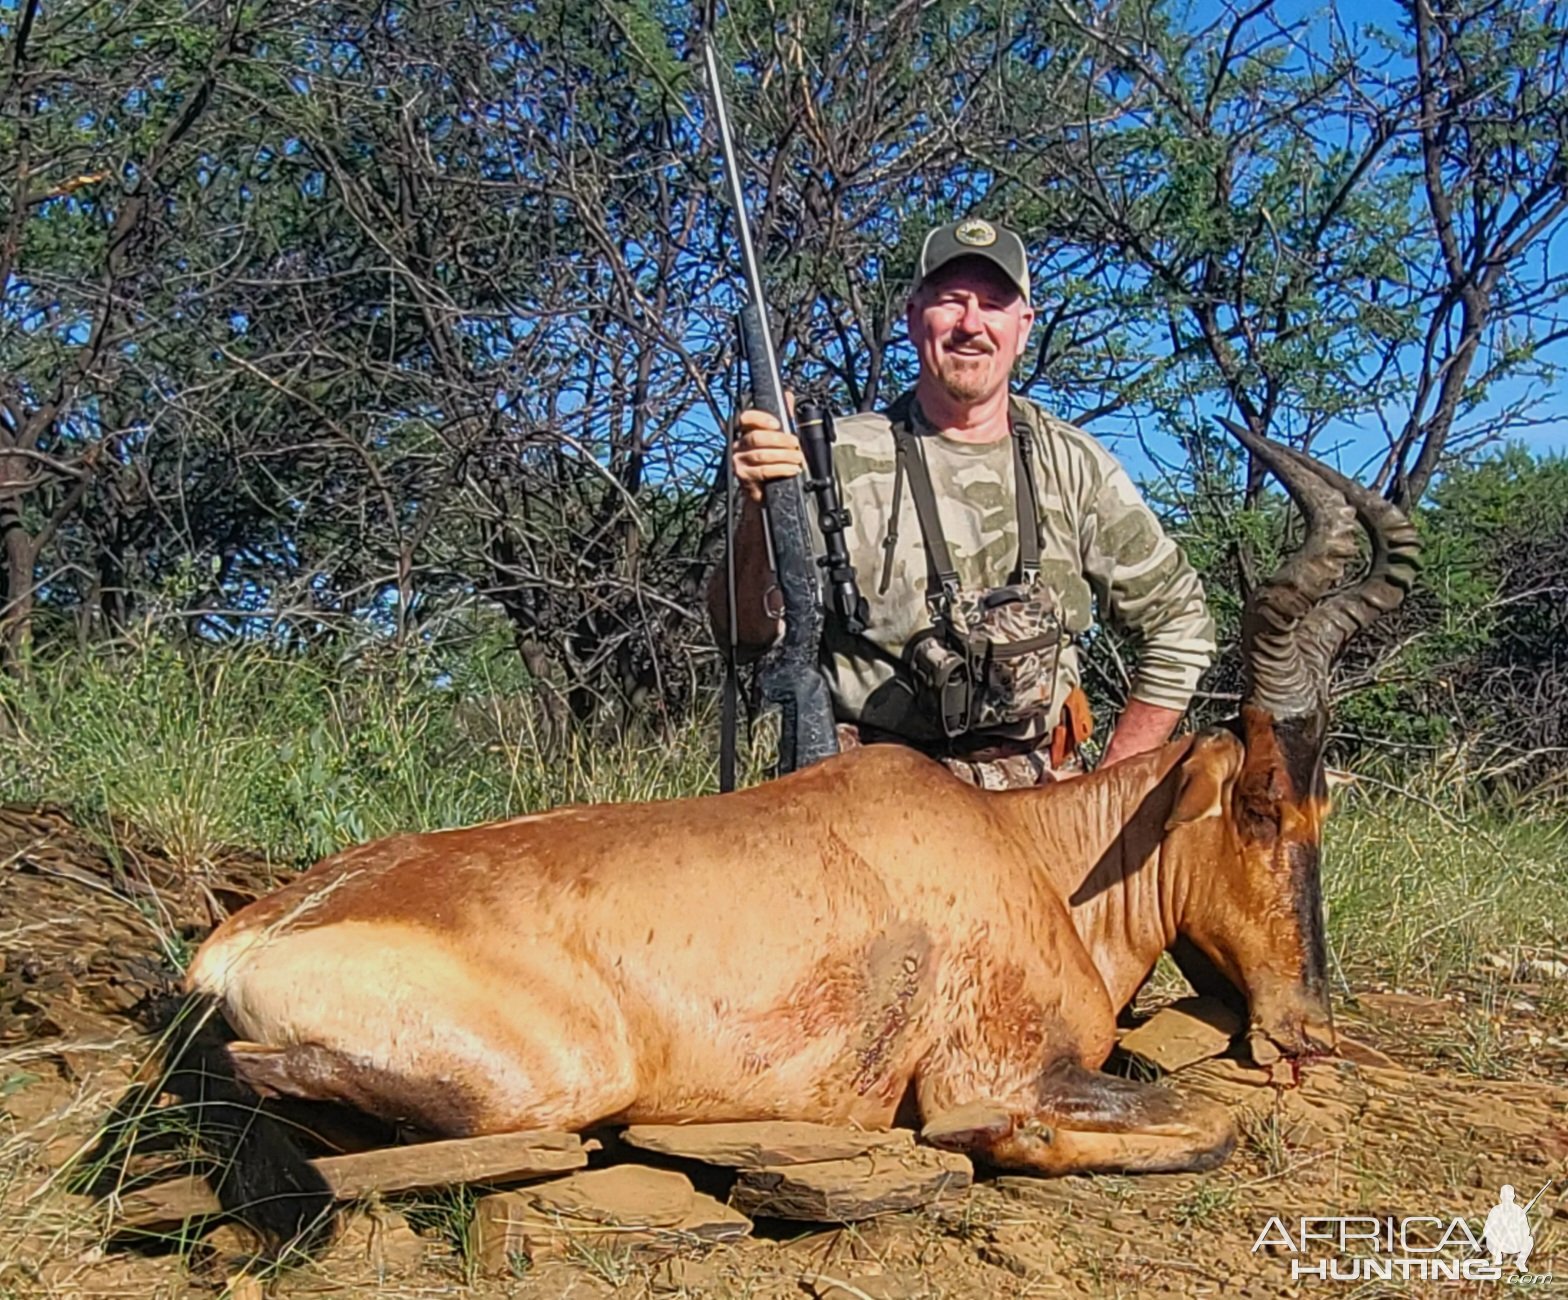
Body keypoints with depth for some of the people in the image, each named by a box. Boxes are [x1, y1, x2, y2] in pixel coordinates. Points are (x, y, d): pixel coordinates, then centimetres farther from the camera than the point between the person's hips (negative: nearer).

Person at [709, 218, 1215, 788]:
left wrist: (1110, 788, 10)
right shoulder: (842, 458, 1)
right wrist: (760, 508, -24)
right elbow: (748, 634, -6)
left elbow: (1180, 621, 16)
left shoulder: (1072, 463, 10)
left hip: (1041, 804, 3)